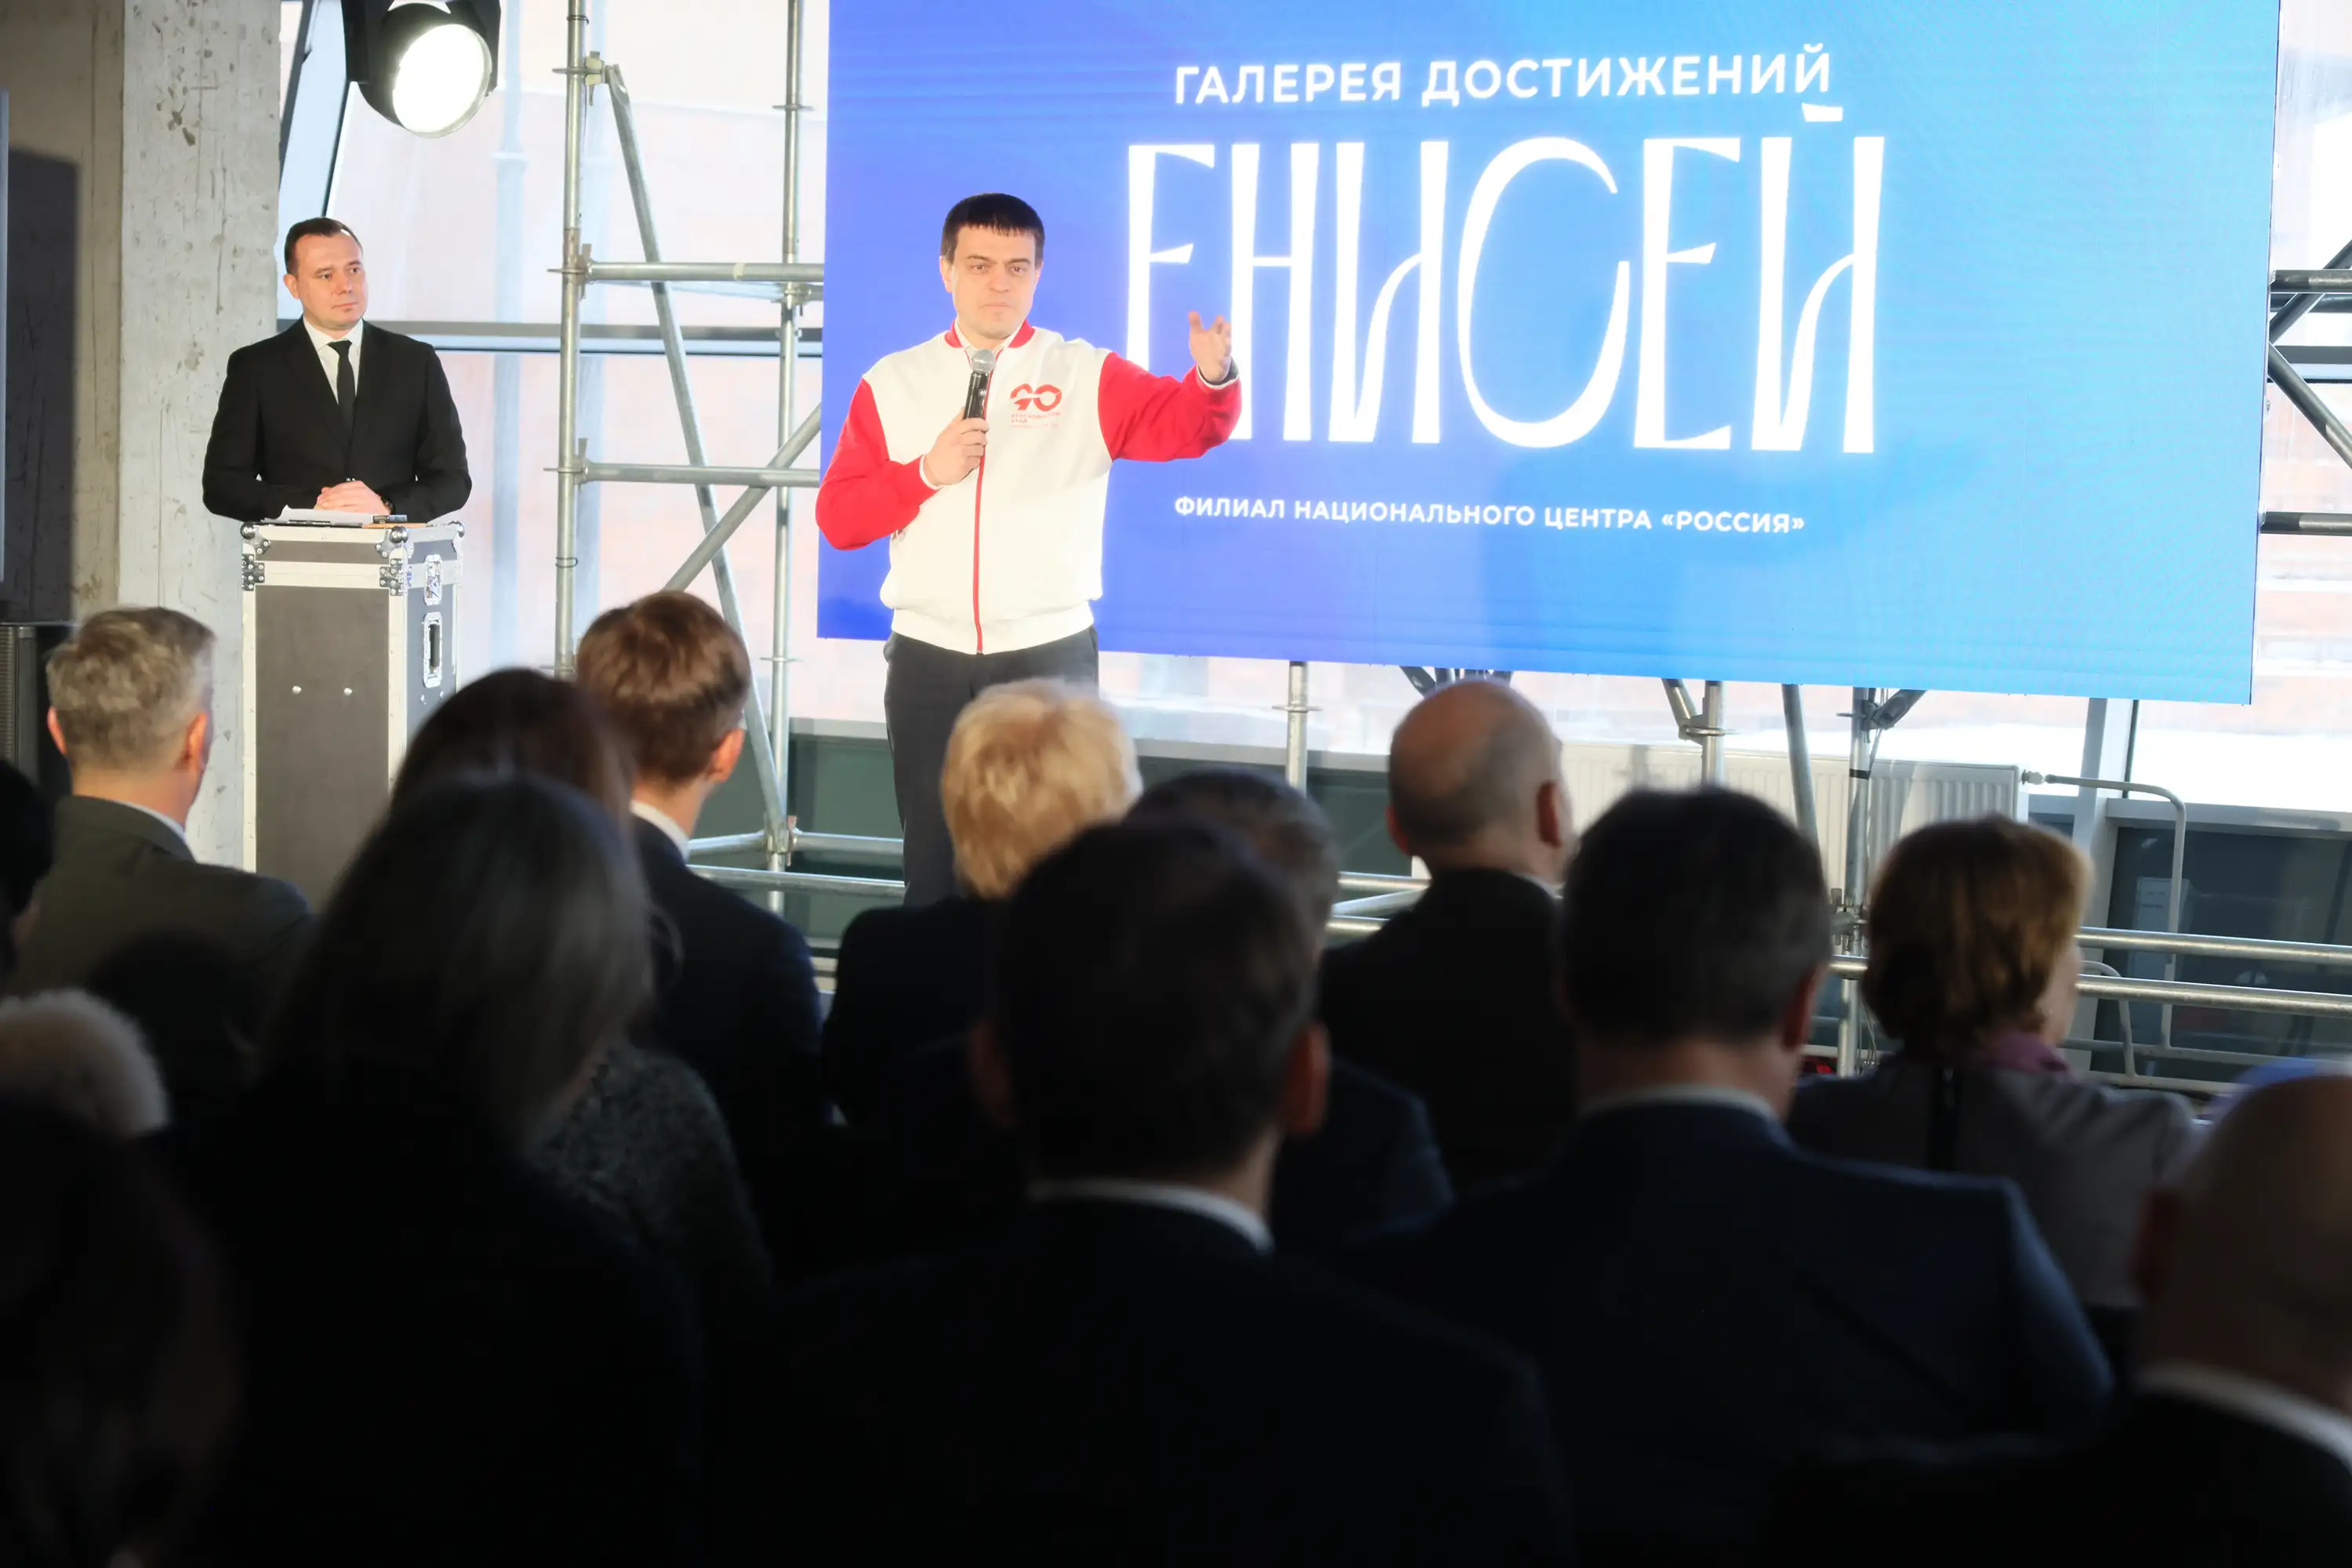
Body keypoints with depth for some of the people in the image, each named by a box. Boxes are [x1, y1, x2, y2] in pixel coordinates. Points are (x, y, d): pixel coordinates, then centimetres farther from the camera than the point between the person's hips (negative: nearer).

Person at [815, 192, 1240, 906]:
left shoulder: (1084, 375, 2)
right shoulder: (893, 384, 6)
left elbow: (1185, 426, -12)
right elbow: (838, 517, 2)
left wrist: (1213, 376, -33)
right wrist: (927, 473, -12)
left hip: (1049, 655, -2)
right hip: (929, 658, 2)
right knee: (933, 859, 12)